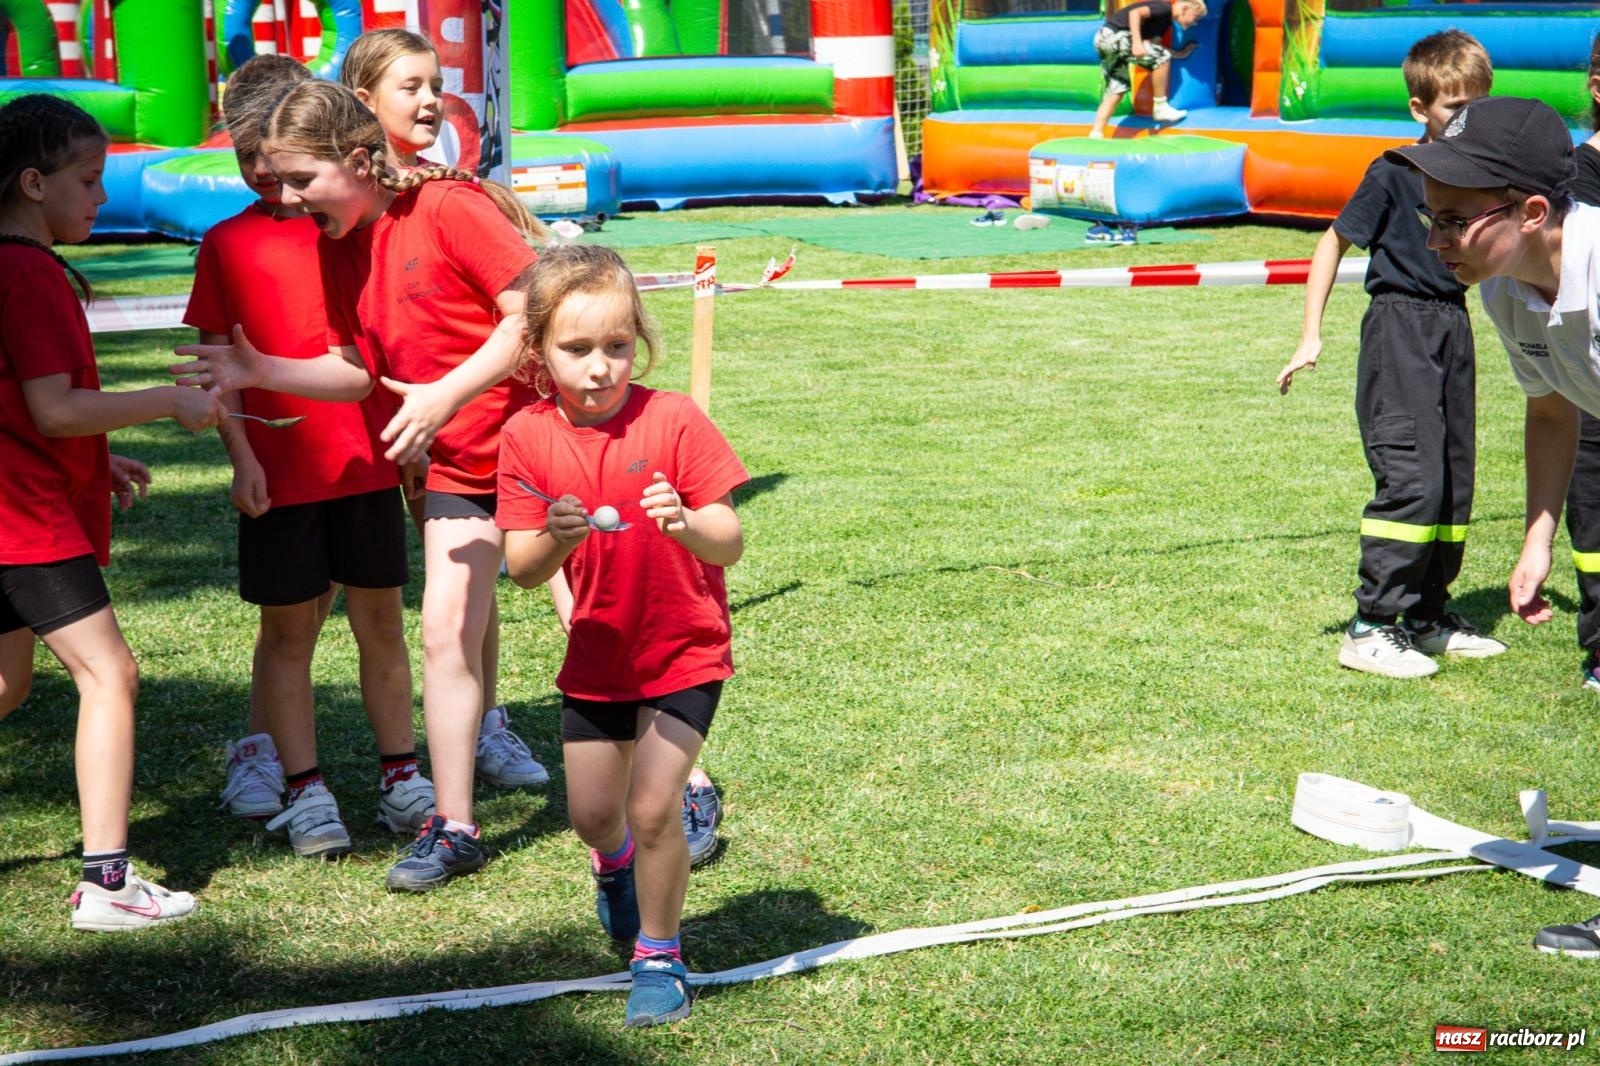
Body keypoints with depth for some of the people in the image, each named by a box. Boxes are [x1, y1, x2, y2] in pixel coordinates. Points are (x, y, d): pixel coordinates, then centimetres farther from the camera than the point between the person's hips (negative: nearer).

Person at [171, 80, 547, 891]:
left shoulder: (450, 208, -21)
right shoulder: (335, 245, 3)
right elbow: (358, 370, 7)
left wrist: (448, 394, -29)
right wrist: (261, 372, -7)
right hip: (461, 463, 7)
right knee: (445, 629, 3)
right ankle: (453, 829, 13)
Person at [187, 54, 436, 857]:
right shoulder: (227, 243, 3)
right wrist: (241, 456, -7)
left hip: (366, 461, 1)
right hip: (279, 472, -1)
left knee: (381, 621, 8)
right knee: (288, 629, 4)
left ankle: (400, 775, 19)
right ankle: (302, 788, 13)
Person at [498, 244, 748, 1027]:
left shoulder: (673, 421, -17)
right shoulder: (527, 438, -9)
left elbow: (730, 545, -18)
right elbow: (521, 571, -11)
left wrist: (687, 526, -39)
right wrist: (554, 539, -32)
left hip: (685, 652, -3)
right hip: (597, 654, 4)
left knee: (652, 807, -12)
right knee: (591, 814, 15)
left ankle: (659, 954, 11)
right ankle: (615, 864, 52)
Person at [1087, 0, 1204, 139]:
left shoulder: (1165, 18, 19)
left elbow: (1152, 46, 24)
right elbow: (1135, 12, -23)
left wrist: (1180, 54, 27)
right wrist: (1137, 42, -31)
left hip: (1105, 39, 10)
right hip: (1113, 35, -10)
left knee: (1118, 89, 12)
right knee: (1162, 58, -10)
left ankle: (1095, 135, 6)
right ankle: (1160, 108, 0)